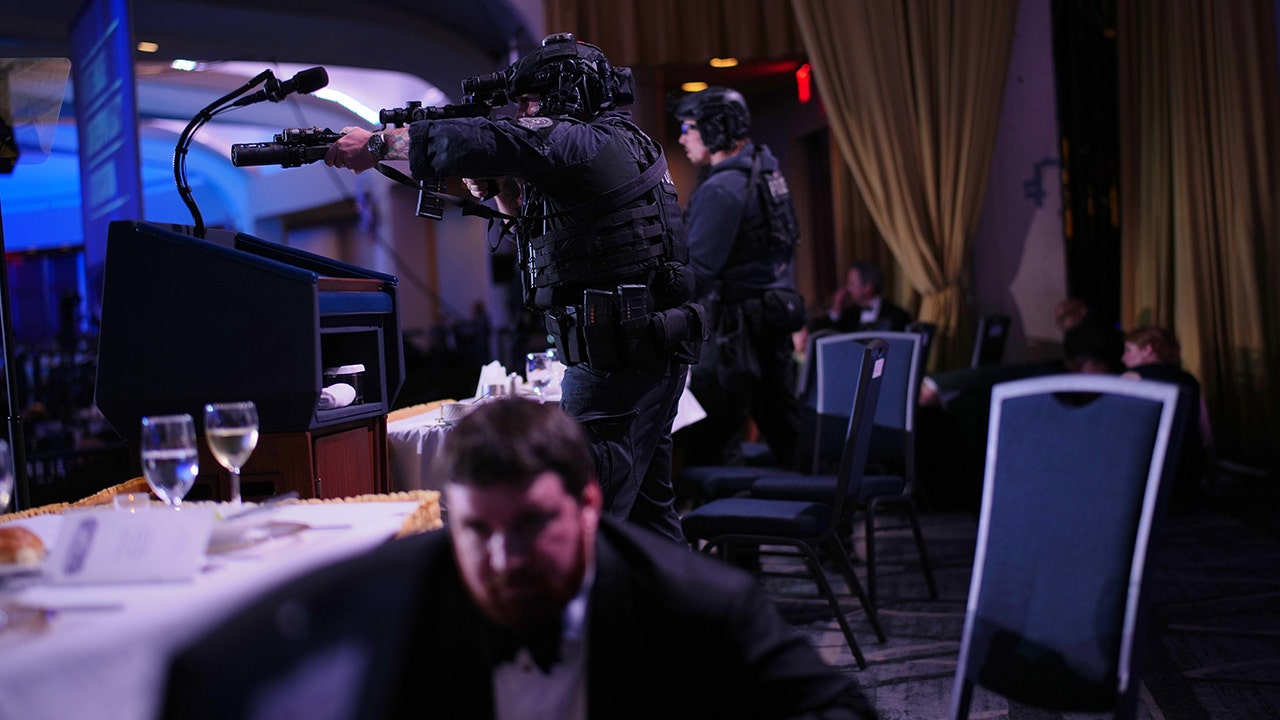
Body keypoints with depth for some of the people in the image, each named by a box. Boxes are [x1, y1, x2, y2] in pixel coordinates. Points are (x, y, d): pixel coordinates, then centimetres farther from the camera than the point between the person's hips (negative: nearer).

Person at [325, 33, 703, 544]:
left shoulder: (586, 142, -11)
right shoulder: (621, 144, 20)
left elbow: (484, 141, -22)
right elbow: (549, 231, 26)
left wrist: (376, 143, -11)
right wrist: (502, 193, 9)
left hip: (618, 359, -11)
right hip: (654, 353, 11)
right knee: (645, 507, 17)